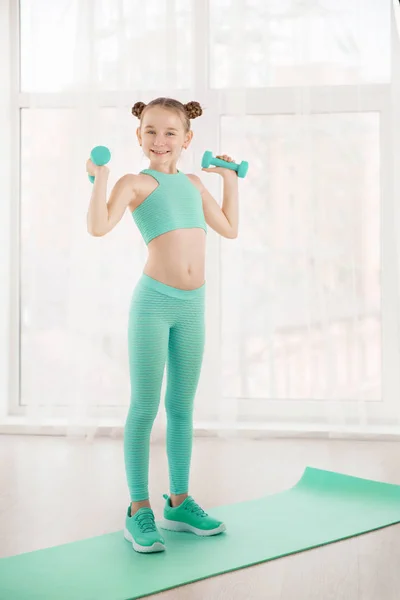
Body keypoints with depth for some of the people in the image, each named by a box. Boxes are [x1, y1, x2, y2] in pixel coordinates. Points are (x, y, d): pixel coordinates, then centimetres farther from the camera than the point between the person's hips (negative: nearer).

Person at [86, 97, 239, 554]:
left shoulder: (193, 183, 14)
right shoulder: (135, 183, -3)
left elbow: (230, 229, 23)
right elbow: (98, 226, -18)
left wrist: (230, 180, 25)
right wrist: (99, 176, -18)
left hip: (192, 305, 6)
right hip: (152, 302, -5)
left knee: (182, 405, 12)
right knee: (144, 407, -1)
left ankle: (179, 502, 24)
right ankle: (139, 511, 9)